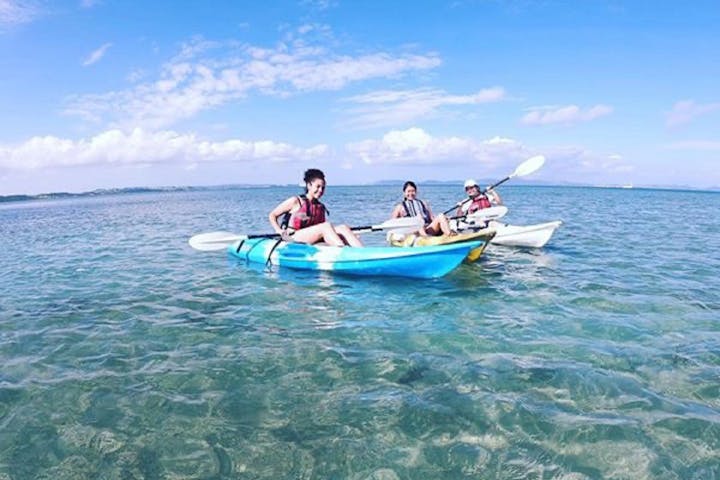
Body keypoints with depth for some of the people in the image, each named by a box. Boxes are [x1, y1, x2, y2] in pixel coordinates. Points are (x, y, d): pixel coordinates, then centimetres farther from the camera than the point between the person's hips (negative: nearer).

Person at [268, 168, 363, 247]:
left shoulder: (320, 207, 17)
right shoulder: (296, 201, 2)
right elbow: (272, 215, 7)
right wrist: (279, 231, -8)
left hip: (313, 240, 6)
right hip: (292, 238, -5)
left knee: (343, 228, -17)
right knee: (326, 225, -29)